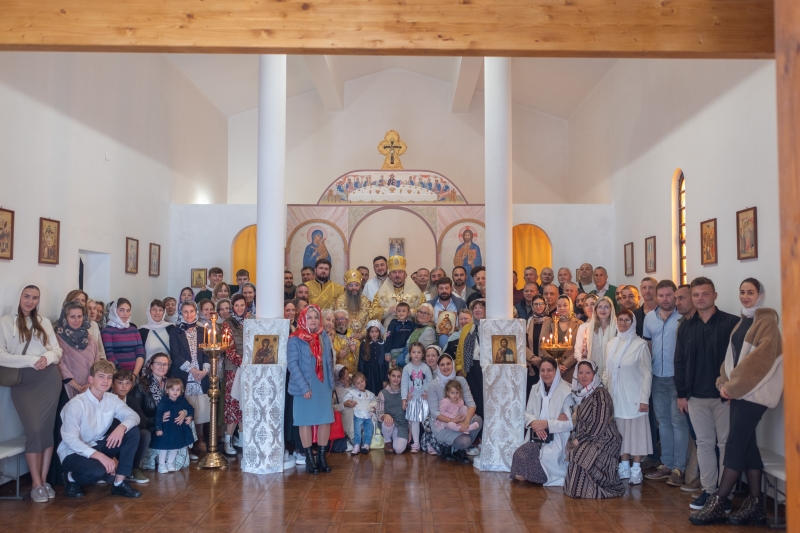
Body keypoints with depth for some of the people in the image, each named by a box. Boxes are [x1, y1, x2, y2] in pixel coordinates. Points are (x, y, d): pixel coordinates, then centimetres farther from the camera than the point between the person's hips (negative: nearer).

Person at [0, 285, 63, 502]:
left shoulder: (44, 322, 12)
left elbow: (58, 350, 11)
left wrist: (48, 357, -11)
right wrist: (31, 360, -17)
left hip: (48, 379, 2)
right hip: (23, 382, -2)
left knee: (47, 427, 0)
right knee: (34, 429, -11)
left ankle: (44, 480, 10)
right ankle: (36, 483, 1)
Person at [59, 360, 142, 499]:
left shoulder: (112, 399, -4)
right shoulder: (76, 404, -22)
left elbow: (133, 415, -7)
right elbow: (70, 440, -27)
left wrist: (122, 427, -31)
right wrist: (99, 456, -36)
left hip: (98, 446, 6)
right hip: (74, 452, -6)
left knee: (133, 431, -13)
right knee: (97, 471, -36)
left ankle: (119, 483, -8)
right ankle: (71, 477, 2)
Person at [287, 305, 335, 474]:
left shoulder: (324, 338, 7)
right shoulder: (295, 340, -8)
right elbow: (292, 365, -13)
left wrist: (331, 384, 7)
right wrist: (304, 387, -18)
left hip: (323, 387, 4)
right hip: (305, 387, -4)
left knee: (325, 421, 5)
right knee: (305, 422, 4)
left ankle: (321, 456, 17)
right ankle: (309, 458, 14)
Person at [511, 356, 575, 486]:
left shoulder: (566, 391, -8)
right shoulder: (535, 389, 10)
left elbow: (570, 423, -12)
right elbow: (528, 413, 9)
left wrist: (546, 424, -20)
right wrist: (534, 423, -14)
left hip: (557, 439, -4)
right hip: (538, 437, 4)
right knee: (519, 455, -24)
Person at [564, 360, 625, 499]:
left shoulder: (600, 394, -15)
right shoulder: (581, 393, 11)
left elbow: (599, 424, -20)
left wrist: (579, 440, -17)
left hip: (604, 440, -8)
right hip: (585, 438, 8)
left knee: (578, 455, -28)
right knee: (567, 450, -14)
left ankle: (580, 490, -8)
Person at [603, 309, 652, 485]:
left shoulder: (640, 344, -8)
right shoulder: (611, 344, 7)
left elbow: (647, 373, -8)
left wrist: (644, 398, -12)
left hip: (634, 397, -4)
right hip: (616, 397, 4)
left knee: (636, 432, 1)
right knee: (621, 433, 10)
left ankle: (636, 469, 10)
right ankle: (624, 467, 21)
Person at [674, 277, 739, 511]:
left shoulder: (731, 323, -5)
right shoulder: (686, 327, 9)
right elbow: (680, 362, 10)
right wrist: (681, 394, 6)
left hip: (724, 395, -4)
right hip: (696, 396, 4)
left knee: (726, 443, 4)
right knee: (704, 443, 9)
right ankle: (708, 490, 18)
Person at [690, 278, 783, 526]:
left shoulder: (767, 321, -8)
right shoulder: (742, 321, 17)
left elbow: (762, 355, -18)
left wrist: (733, 385, -16)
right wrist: (725, 383, 1)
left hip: (754, 390, -8)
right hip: (739, 390, 8)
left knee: (735, 443, -8)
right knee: (747, 444, 8)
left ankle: (717, 504, -4)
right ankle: (755, 504, 13)